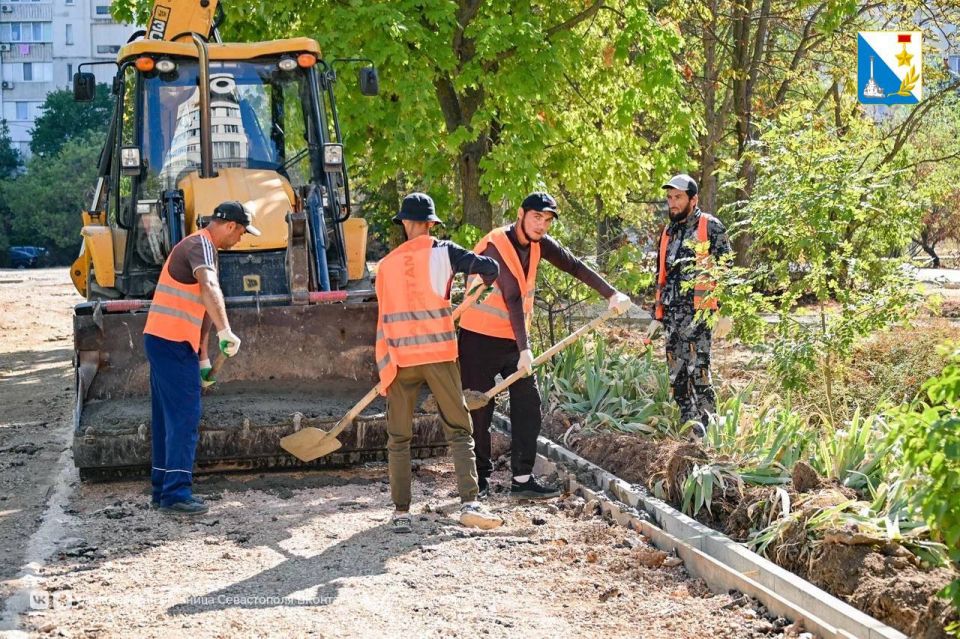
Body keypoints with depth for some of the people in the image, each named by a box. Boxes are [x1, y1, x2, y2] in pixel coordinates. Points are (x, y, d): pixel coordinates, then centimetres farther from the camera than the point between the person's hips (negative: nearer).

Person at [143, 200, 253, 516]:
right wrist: (225, 331, -42)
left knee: (168, 418, 13)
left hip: (163, 341, 10)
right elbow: (209, 288, -32)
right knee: (184, 418, -10)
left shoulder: (201, 247, 22)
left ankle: (162, 490, 18)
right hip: (173, 343, -10)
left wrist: (204, 358, 25)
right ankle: (176, 494, -12)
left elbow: (202, 308, 25)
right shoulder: (200, 245, -11)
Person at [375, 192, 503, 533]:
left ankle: (401, 512, 6)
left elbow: (384, 315, 13)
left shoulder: (385, 265, 10)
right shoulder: (441, 252, 1)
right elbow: (488, 267, -6)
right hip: (439, 354, -2)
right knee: (459, 431, 4)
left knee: (399, 438, 9)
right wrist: (483, 279, 17)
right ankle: (469, 503, -9)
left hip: (399, 357, 2)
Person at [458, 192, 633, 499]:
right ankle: (480, 478, 9)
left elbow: (575, 267, 3)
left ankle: (522, 478, 2)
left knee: (528, 405, -1)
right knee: (479, 408, -2)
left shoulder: (538, 243, 2)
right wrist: (523, 349, -30)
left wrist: (611, 294, -8)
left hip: (515, 338, 7)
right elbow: (513, 299, -26)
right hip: (481, 338, -7)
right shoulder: (496, 246, -21)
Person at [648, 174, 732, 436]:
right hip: (672, 314, 7)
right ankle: (688, 426, 13)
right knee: (676, 373, 5)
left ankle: (706, 426, -6)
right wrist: (656, 317, 19)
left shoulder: (710, 227, -2)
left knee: (697, 370, -13)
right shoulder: (668, 233, 18)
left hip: (699, 312, -7)